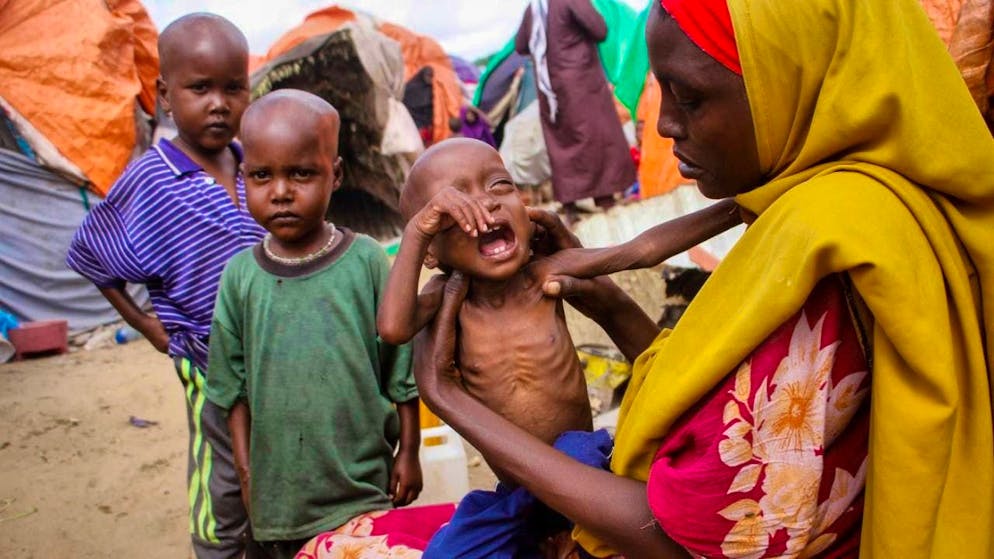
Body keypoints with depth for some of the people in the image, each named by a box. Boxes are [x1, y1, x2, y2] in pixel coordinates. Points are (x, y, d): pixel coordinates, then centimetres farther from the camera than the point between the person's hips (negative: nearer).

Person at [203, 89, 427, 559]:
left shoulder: (367, 262, -11)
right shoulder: (240, 274, -5)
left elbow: (402, 370, -5)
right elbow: (234, 385, 3)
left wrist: (408, 451, 0)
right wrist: (246, 469, 5)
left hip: (364, 483, -2)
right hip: (278, 488, 2)